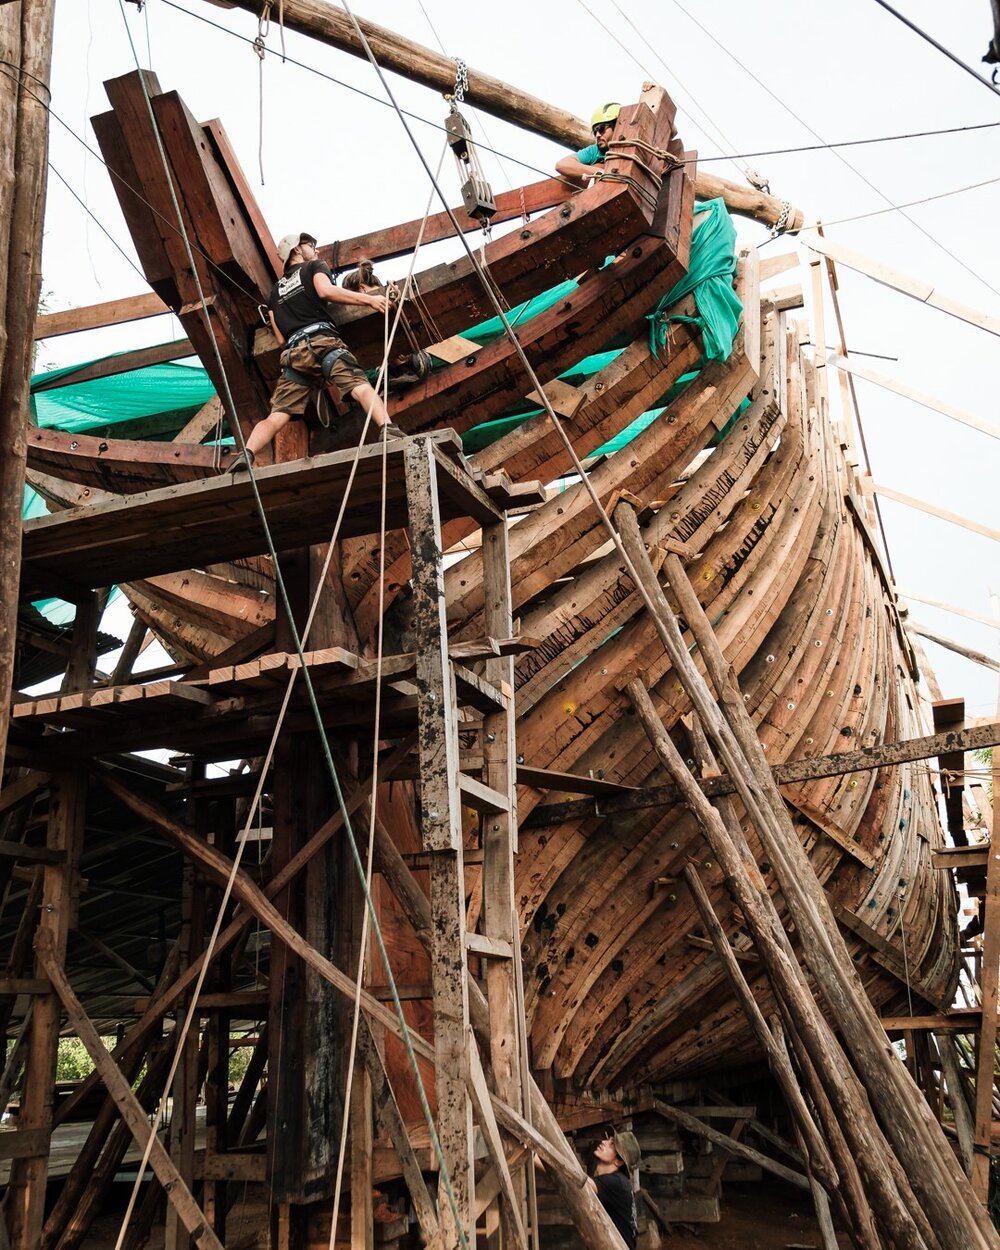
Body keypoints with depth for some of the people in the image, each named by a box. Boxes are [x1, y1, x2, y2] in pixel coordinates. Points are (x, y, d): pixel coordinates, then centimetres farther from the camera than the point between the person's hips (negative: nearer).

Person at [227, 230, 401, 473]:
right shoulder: (314, 266, 19)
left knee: (276, 417, -1)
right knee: (361, 387, -21)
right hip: (322, 340, -5)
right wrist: (369, 298, -6)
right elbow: (326, 290, -5)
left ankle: (246, 455, -22)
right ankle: (388, 430, -46)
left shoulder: (275, 291, 34)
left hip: (293, 352, 5)